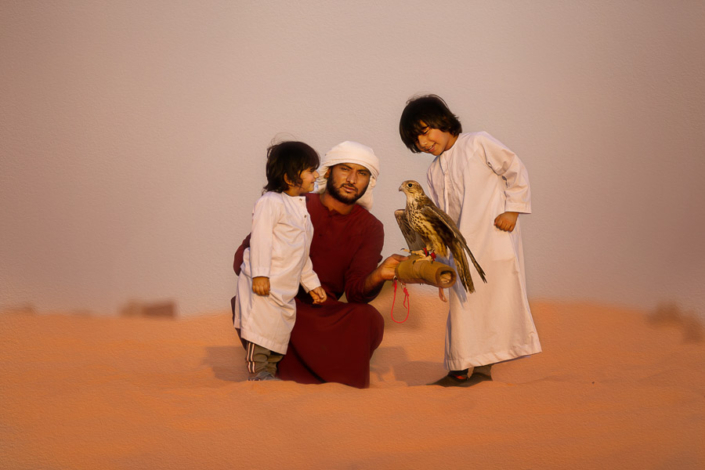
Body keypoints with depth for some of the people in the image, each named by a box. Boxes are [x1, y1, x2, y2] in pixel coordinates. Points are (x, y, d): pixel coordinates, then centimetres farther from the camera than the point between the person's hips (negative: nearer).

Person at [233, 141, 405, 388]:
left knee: (369, 319, -27)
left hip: (323, 312, 2)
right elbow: (243, 256, 0)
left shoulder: (370, 228, 4)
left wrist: (378, 275, -31)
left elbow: (356, 292, -7)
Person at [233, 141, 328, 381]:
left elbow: (302, 254, 25)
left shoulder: (300, 207, 19)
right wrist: (260, 274, -25)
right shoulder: (271, 202, -9)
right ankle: (257, 371, -1)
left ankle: (270, 369, 18)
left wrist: (312, 283, 24)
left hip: (286, 285, 9)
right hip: (264, 282, -9)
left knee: (280, 327, 10)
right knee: (262, 324, -8)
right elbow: (261, 238, -17)